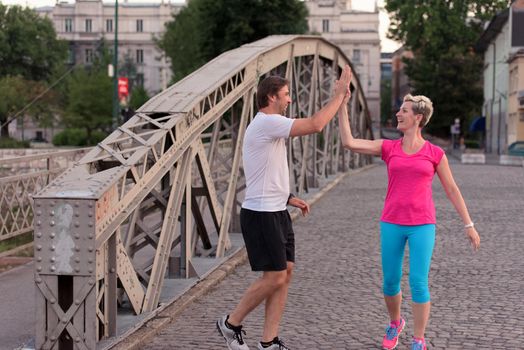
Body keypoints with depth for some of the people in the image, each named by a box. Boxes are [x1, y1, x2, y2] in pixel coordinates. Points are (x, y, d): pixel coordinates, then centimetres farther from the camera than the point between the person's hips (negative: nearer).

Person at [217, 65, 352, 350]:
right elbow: (315, 124, -24)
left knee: (285, 272, 8)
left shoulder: (268, 126, 18)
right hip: (261, 214, -10)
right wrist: (339, 94, -15)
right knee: (274, 277, -6)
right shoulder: (268, 123, -16)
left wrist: (288, 197, 17)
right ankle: (231, 323, 12)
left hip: (276, 211, 10)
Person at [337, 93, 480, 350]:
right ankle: (395, 323, 38)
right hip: (392, 224, 2)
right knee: (390, 282, 9)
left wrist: (469, 225, 6)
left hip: (422, 225, -2)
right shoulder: (388, 147, 5)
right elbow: (348, 142, -4)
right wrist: (343, 105, -7)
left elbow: (452, 190, 8)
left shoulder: (435, 153, 1)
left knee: (418, 283, -8)